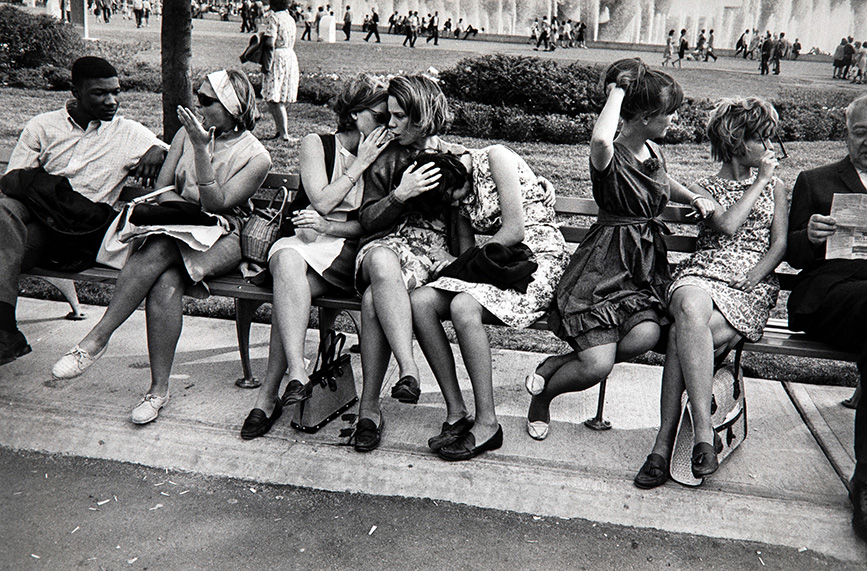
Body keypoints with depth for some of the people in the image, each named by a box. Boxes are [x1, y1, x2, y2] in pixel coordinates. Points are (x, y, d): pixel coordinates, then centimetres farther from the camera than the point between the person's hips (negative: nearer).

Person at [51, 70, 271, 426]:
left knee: (160, 250, -35)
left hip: (223, 238, -4)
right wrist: (192, 211, -10)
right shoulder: (190, 132, 11)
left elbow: (216, 204, -14)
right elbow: (162, 187, 9)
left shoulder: (256, 157, -4)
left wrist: (202, 150, -22)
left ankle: (97, 338, -28)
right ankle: (159, 388, -28)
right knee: (166, 280, -32)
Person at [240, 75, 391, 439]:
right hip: (303, 241, 1)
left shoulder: (382, 156, 11)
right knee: (287, 259, -38)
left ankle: (268, 395, -28)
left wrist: (330, 227, -12)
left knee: (288, 290, -31)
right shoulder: (316, 145, 9)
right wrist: (359, 165, -4)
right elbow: (321, 201, -5)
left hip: (348, 251, 0)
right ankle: (297, 373, -45)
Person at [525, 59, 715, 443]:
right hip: (603, 266, -7)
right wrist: (617, 91, -22)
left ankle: (555, 366, -3)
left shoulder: (654, 152, 13)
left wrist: (695, 198, 18)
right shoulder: (610, 156, -11)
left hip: (646, 265, 7)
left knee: (646, 335, -25)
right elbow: (600, 140, -40)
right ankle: (543, 395, 14)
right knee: (598, 365, -21)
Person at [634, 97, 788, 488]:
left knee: (683, 335, -34)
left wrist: (750, 280, -7)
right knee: (691, 310, -40)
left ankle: (665, 443, -34)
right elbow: (727, 225, -3)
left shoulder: (776, 188, 23)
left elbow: (779, 245, 11)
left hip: (754, 285, 0)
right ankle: (704, 431, -41)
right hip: (701, 276, 0)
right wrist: (759, 182, 6)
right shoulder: (702, 189, 17)